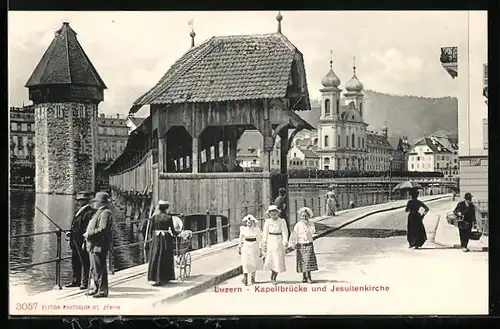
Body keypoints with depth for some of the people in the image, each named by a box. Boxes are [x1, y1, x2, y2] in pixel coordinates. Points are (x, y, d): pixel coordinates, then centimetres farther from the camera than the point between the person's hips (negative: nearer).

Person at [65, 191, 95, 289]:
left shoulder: (90, 212, -14)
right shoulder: (78, 211, 16)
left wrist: (85, 242, -20)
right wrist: (70, 232, 9)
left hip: (83, 242, -9)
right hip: (75, 242, 9)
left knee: (85, 263, 0)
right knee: (75, 262, 15)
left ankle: (85, 283, 6)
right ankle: (76, 281, 25)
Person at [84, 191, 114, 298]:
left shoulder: (106, 213, -15)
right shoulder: (99, 212, 19)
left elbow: (102, 229, -24)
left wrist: (89, 234, -19)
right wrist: (88, 234, 12)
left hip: (99, 245, -11)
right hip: (94, 245, 11)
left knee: (100, 269, -6)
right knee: (94, 269, 16)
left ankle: (103, 290, 0)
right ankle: (97, 288, 25)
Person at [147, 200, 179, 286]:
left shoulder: (154, 217, 0)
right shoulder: (169, 218, -3)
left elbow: (151, 229, 2)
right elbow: (172, 230, 1)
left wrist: (152, 236, 19)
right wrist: (176, 234, 21)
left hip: (156, 238, 1)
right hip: (166, 239, -1)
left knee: (155, 259, 3)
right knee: (165, 259, 8)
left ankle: (154, 278, -2)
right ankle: (164, 278, 12)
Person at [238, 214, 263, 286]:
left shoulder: (256, 229, -3)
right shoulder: (243, 229, 0)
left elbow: (259, 240, 0)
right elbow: (241, 239, 9)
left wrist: (260, 250, -2)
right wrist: (239, 248, 8)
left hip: (254, 247, 0)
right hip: (246, 246, 0)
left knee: (254, 263, 6)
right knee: (245, 262, -9)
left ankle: (253, 276, 25)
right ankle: (245, 278, -11)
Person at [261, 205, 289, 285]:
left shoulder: (282, 221, -5)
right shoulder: (267, 222, 1)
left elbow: (285, 232, -11)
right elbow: (265, 233, 4)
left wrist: (285, 242, -24)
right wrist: (264, 244, 0)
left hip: (279, 242, -1)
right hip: (270, 241, 1)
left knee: (278, 260, 0)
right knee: (269, 260, -5)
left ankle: (274, 278, 15)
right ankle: (273, 273, 23)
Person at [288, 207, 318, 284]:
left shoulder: (311, 224, 0)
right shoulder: (298, 225, -2)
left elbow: (313, 231, -16)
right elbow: (294, 234, -2)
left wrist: (307, 225, -20)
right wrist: (293, 243, -6)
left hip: (309, 245, 0)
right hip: (300, 245, 0)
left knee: (308, 261, -6)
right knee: (302, 261, 3)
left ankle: (308, 277, 0)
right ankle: (304, 277, 14)